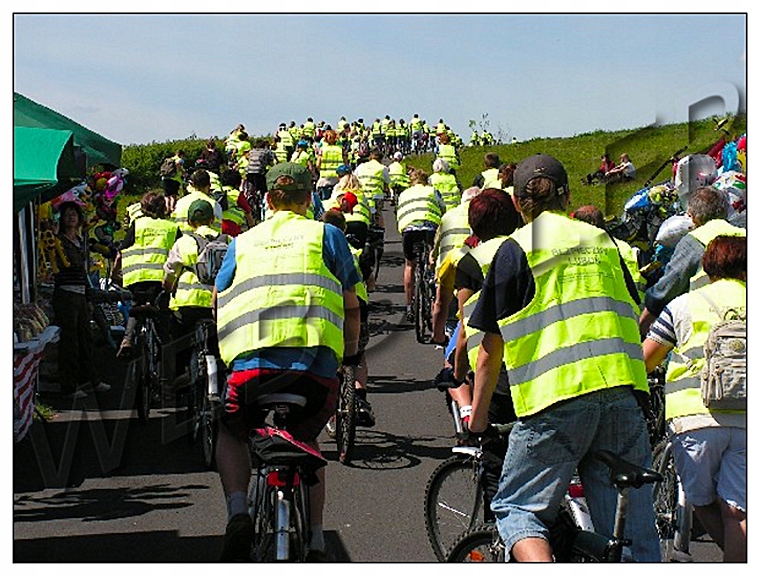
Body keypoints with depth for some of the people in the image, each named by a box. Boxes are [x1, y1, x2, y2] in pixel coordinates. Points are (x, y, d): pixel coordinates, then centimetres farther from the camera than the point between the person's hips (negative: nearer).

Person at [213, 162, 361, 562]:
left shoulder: (243, 242, 19)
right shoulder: (327, 235, 15)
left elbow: (218, 304, 21)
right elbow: (351, 306, 14)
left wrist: (228, 352, 38)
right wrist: (352, 356, 28)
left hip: (251, 362, 0)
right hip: (316, 364, 0)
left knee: (230, 432, 27)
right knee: (306, 440, 27)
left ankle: (237, 512, 4)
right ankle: (315, 540, 19)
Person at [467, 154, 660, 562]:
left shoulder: (516, 249, 7)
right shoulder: (603, 241, 21)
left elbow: (491, 347, 6)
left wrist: (477, 417, 15)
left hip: (557, 395, -4)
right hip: (624, 391, 4)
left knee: (515, 506, 9)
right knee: (633, 530, 8)